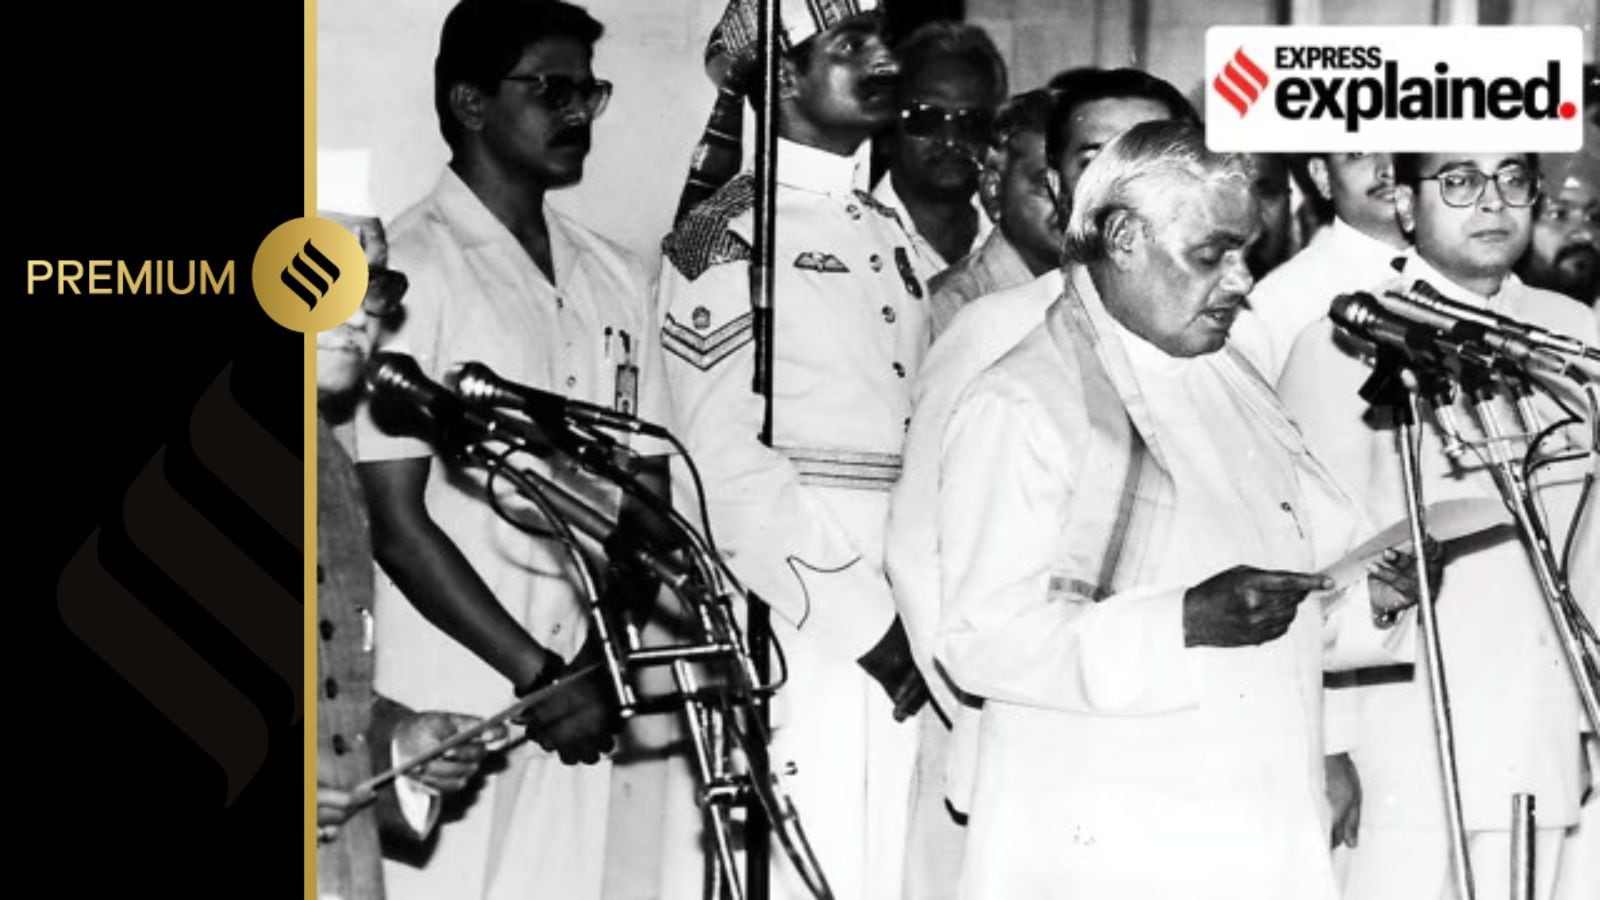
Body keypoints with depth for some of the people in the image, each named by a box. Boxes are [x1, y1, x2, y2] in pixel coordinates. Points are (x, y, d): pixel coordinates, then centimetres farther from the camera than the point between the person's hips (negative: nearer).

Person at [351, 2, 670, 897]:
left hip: (578, 698, 5)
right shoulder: (411, 270, -9)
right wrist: (537, 674, -11)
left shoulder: (615, 279, 9)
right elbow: (396, 523, -11)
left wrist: (601, 663, -4)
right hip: (450, 704, -5)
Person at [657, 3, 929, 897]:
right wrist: (868, 625, -14)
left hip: (912, 627, 6)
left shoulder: (888, 230, 17)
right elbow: (727, 463, -12)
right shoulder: (726, 238, -5)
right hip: (806, 628, -6)